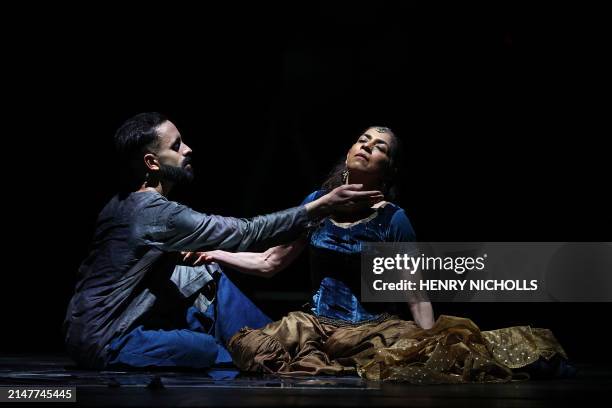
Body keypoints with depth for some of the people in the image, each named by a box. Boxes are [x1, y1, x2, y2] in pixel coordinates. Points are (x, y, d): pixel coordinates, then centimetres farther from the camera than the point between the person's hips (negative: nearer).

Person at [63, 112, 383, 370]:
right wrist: (326, 205, -20)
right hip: (105, 343, -10)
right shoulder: (155, 212, -23)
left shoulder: (135, 203, 9)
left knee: (210, 276, 8)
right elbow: (246, 233, -22)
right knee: (222, 354, -17)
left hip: (115, 324, 10)